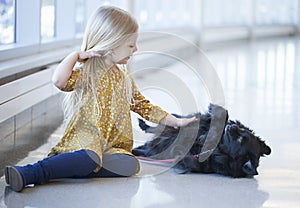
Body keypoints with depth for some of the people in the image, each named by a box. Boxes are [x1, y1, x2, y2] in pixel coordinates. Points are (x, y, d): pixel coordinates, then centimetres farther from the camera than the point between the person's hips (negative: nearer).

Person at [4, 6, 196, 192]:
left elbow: (142, 105, 28)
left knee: (131, 165, -26)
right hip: (86, 138, -6)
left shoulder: (124, 78, 19)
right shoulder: (86, 72, -4)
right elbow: (60, 80, -24)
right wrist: (75, 55, -12)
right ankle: (29, 173, -42)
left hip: (114, 146, 7)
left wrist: (175, 122, 26)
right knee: (89, 158, -39)